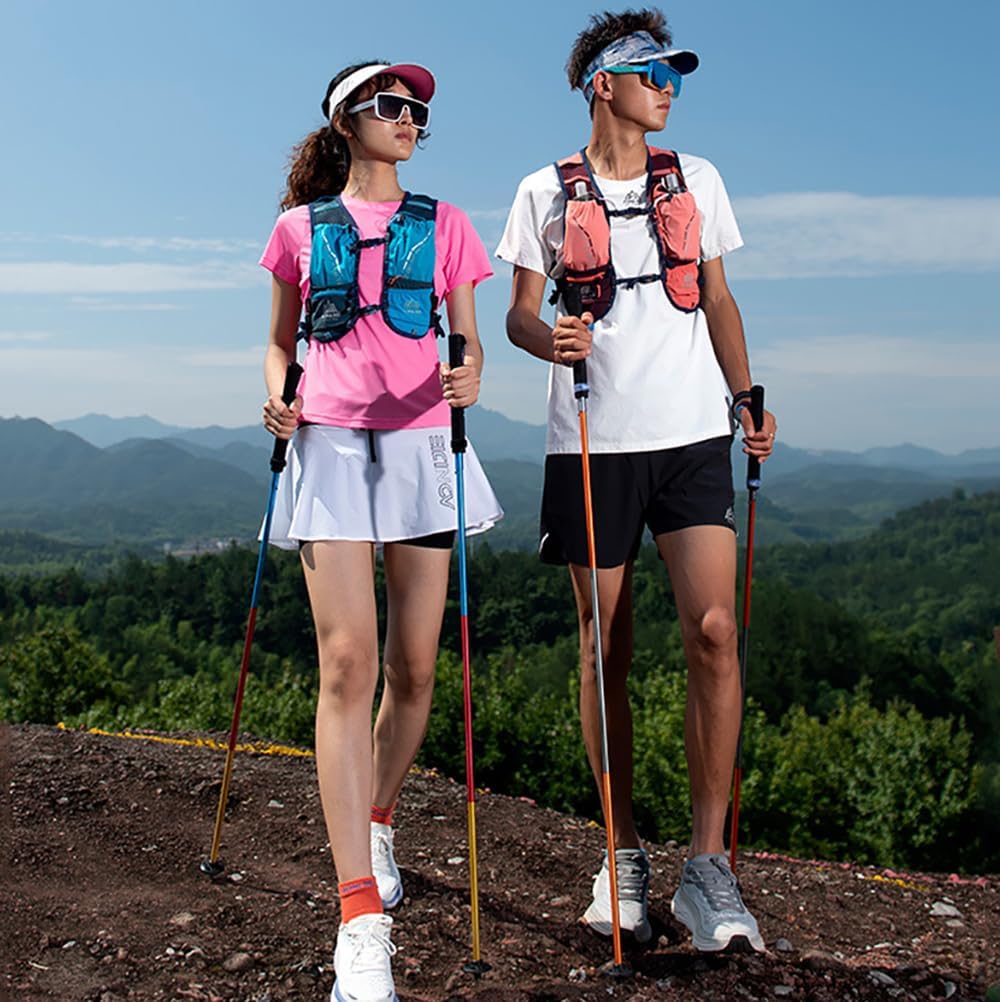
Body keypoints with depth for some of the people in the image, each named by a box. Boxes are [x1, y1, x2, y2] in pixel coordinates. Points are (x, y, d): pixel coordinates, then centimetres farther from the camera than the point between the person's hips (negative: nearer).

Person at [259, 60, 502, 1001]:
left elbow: (467, 342, 12)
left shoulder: (442, 224, 13)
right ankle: (361, 921, -14)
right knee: (346, 662, -13)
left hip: (421, 443, 2)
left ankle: (376, 821, 32)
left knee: (413, 664, 3)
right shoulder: (300, 227, 12)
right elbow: (279, 340, 18)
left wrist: (466, 379, -11)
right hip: (330, 445, -1)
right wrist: (279, 397, -2)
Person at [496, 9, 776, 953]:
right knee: (605, 647, 3)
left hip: (692, 433, 1)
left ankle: (707, 867, -5)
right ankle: (623, 855, 18)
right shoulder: (546, 192, 7)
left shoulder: (696, 180, 13)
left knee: (713, 630, -13)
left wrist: (747, 397, 7)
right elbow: (519, 311, 5)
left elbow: (717, 299, 18)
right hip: (591, 441, -1)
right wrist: (550, 338, -17)